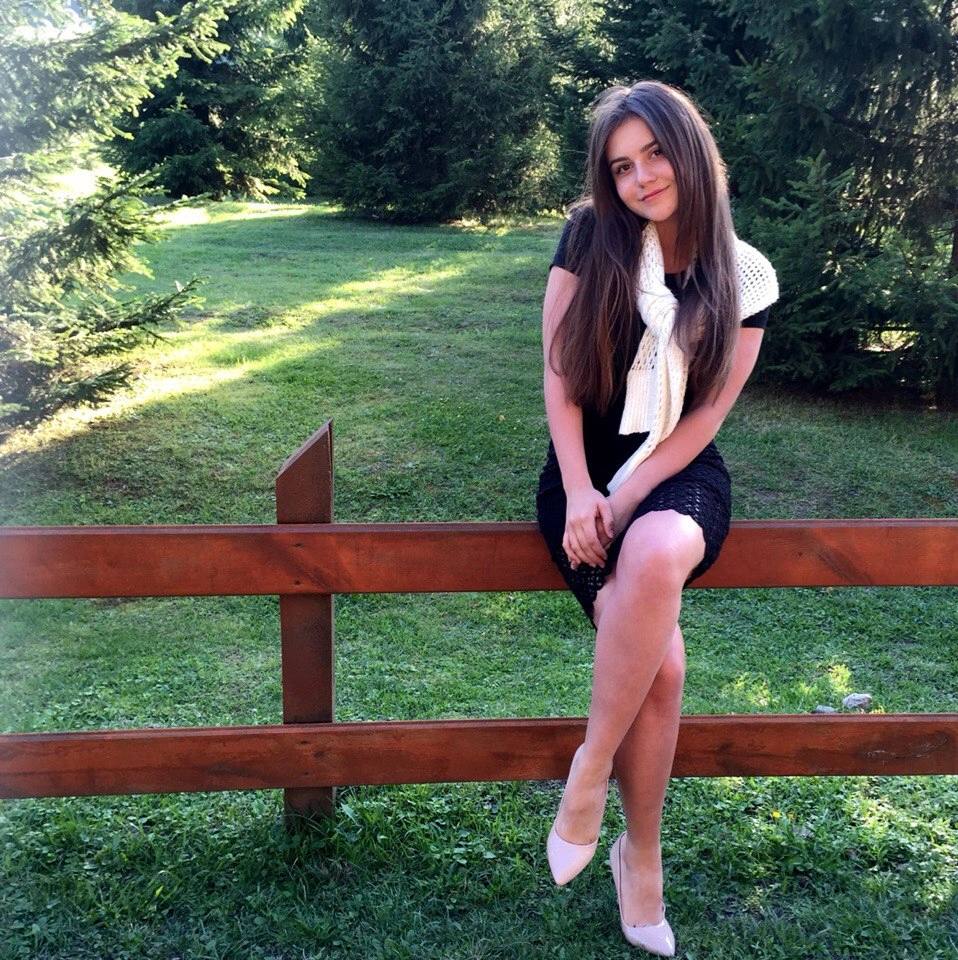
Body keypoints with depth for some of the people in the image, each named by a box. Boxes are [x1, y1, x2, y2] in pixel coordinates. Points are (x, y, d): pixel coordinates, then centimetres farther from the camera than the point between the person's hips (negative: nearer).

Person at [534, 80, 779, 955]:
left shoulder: (745, 278, 0)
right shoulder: (590, 236, -1)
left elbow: (708, 412, -3)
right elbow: (559, 374, -3)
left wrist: (628, 500, -14)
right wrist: (579, 492, -13)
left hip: (680, 477, 0)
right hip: (585, 472, 0)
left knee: (657, 553, -38)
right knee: (660, 660, -24)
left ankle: (590, 773, -17)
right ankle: (642, 859, 0)